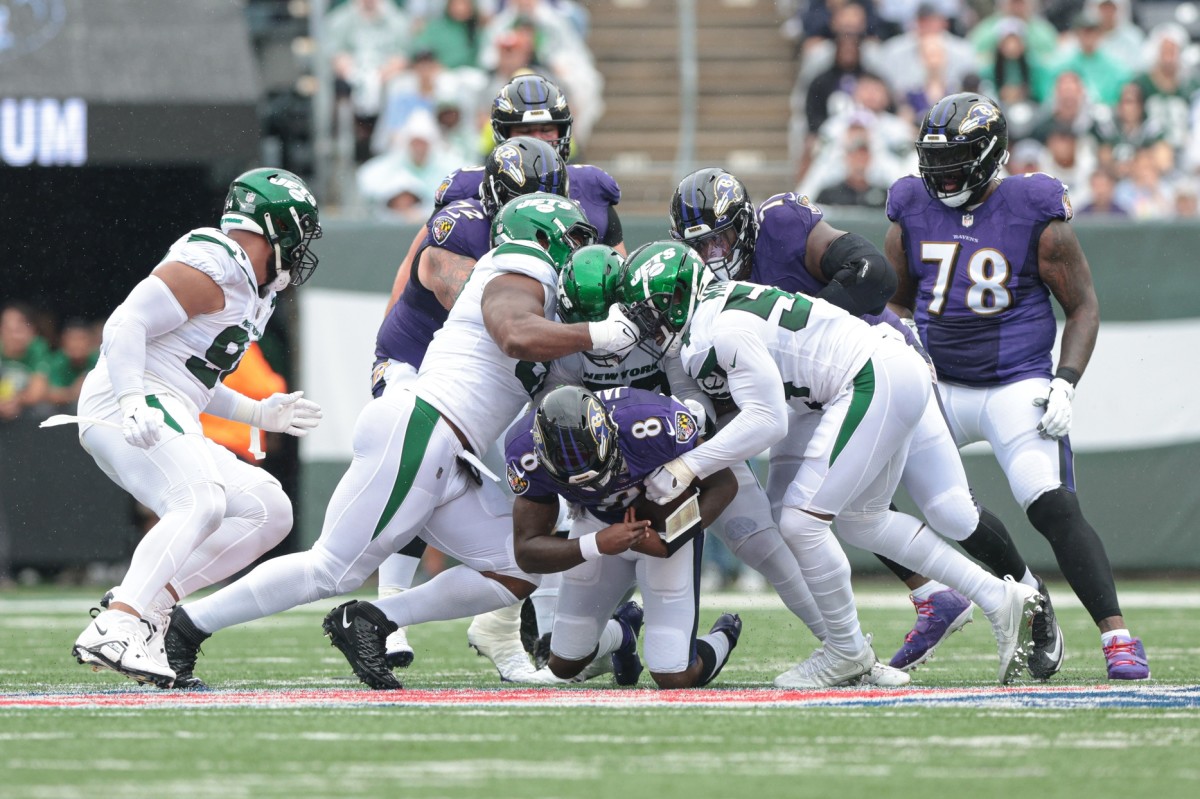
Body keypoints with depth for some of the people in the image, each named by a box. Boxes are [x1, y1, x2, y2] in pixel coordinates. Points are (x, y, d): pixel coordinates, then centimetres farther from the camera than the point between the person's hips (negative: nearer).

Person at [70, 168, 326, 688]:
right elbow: (126, 325, -18)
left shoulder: (252, 291, 23)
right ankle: (116, 630, -42)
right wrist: (133, 401, -30)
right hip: (130, 410, -10)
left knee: (268, 512, 6)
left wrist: (259, 415, 25)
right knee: (201, 502, -31)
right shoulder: (211, 266, -9)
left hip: (167, 422, 10)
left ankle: (148, 605, -4)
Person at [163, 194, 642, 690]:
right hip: (415, 432, -10)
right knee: (333, 571, -8)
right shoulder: (520, 280, -5)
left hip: (447, 466, 10)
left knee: (518, 575, 3)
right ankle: (186, 625, 1)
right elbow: (517, 335, -27)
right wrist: (598, 335, -22)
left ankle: (370, 622, 2)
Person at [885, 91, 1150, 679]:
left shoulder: (1036, 216, -9)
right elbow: (899, 300, 17)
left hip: (1016, 385, -5)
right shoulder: (913, 214, 2)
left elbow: (1083, 306, -3)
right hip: (937, 386, 5)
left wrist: (1065, 383, -15)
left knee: (1054, 508, -22)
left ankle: (1118, 637, -20)